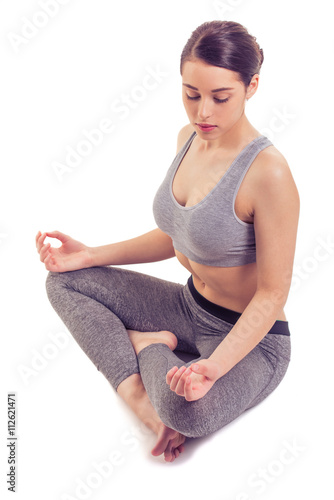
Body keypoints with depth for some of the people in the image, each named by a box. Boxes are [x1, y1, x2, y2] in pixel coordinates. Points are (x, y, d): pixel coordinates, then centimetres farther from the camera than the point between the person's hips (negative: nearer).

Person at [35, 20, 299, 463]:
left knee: (187, 411, -39)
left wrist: (214, 366, -34)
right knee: (66, 281, 3)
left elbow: (272, 294, -21)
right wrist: (91, 255, 4)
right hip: (190, 307, 8)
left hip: (251, 336, -7)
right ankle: (141, 397, -10)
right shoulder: (189, 138, -1)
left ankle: (148, 347, -4)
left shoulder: (269, 173, -26)